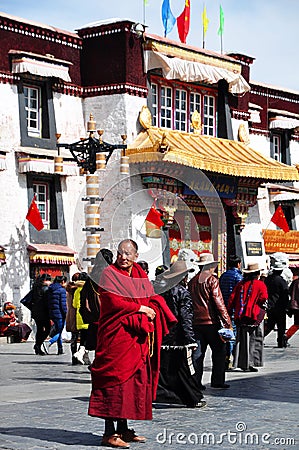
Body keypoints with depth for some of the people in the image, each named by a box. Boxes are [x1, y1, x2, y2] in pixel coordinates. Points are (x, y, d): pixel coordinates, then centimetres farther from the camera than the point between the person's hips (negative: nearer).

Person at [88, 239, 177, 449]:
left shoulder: (140, 275, 16)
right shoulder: (110, 274, -3)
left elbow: (152, 298, 16)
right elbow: (115, 302, -13)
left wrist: (152, 309, -6)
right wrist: (141, 309, -8)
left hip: (137, 337, 7)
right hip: (116, 334, -7)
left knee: (135, 380, 6)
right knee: (116, 378, -10)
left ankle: (123, 428, 14)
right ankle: (110, 433, -8)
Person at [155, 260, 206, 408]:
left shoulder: (163, 291, 7)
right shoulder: (183, 293, -9)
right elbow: (186, 318, -14)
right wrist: (191, 340, -13)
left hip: (163, 338, 5)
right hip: (178, 340, -5)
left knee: (162, 369, 8)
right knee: (184, 370, 3)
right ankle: (194, 399, 13)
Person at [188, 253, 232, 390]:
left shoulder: (192, 281, 8)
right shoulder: (212, 280, -9)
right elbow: (218, 302, -13)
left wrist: (190, 321, 18)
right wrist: (227, 322, -10)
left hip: (196, 322, 5)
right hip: (211, 322, -5)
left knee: (198, 353, 9)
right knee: (218, 352, 4)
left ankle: (196, 382, 8)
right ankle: (217, 381, 2)